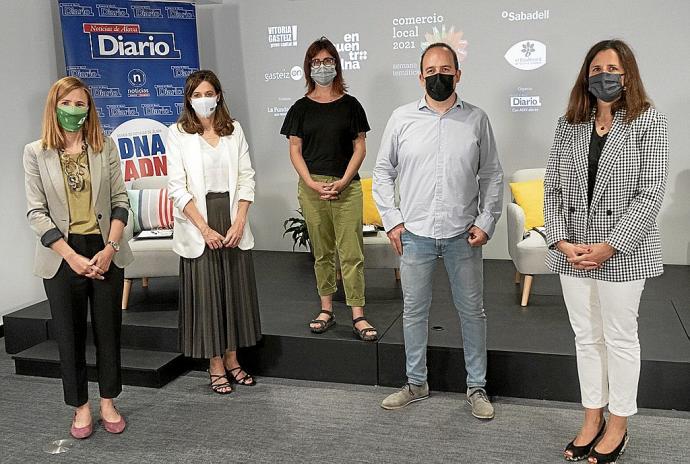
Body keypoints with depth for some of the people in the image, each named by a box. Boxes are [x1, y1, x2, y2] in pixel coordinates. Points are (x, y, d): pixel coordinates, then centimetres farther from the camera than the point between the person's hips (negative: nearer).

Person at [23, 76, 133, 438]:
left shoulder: (106, 147, 2)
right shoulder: (35, 153, 0)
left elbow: (120, 201, 1)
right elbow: (36, 212, -5)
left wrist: (109, 249, -11)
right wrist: (72, 257, -13)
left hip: (105, 252, 1)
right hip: (62, 256, -1)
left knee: (108, 329, 9)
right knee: (69, 334, 8)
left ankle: (108, 403, 26)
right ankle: (81, 407, 24)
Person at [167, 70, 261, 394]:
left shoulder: (234, 130, 8)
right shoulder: (177, 133, -1)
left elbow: (246, 178, 4)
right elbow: (177, 187, -7)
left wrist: (238, 222, -8)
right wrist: (204, 228, -14)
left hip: (233, 222, 3)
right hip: (197, 225, -3)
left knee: (236, 289, 8)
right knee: (205, 293, 2)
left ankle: (232, 360, 23)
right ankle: (216, 367, 15)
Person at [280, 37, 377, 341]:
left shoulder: (350, 105, 6)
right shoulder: (301, 107, 7)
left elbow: (360, 148, 3)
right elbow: (295, 150, 5)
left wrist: (342, 182, -10)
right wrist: (312, 183, -9)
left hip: (346, 187, -1)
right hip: (311, 187, 1)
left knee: (351, 253, -4)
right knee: (322, 252, 9)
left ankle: (358, 316, -1)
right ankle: (326, 310, 19)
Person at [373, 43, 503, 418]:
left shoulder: (476, 119, 2)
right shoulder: (402, 118, 1)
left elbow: (491, 175, 6)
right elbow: (383, 171, 6)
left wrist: (486, 222, -3)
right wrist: (391, 219, -1)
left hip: (463, 235, 0)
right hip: (415, 234, 0)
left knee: (472, 310, 9)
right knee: (414, 310, 11)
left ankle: (477, 387, 24)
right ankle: (416, 383, 28)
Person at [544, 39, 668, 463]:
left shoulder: (648, 123, -5)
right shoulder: (570, 125, 7)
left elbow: (650, 194, -11)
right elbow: (553, 188, 6)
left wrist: (609, 246, -16)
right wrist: (561, 240, -6)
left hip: (623, 252, -4)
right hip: (573, 251, 4)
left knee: (620, 337, 8)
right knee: (586, 336, 13)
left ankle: (618, 425, 24)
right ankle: (592, 419, 27)